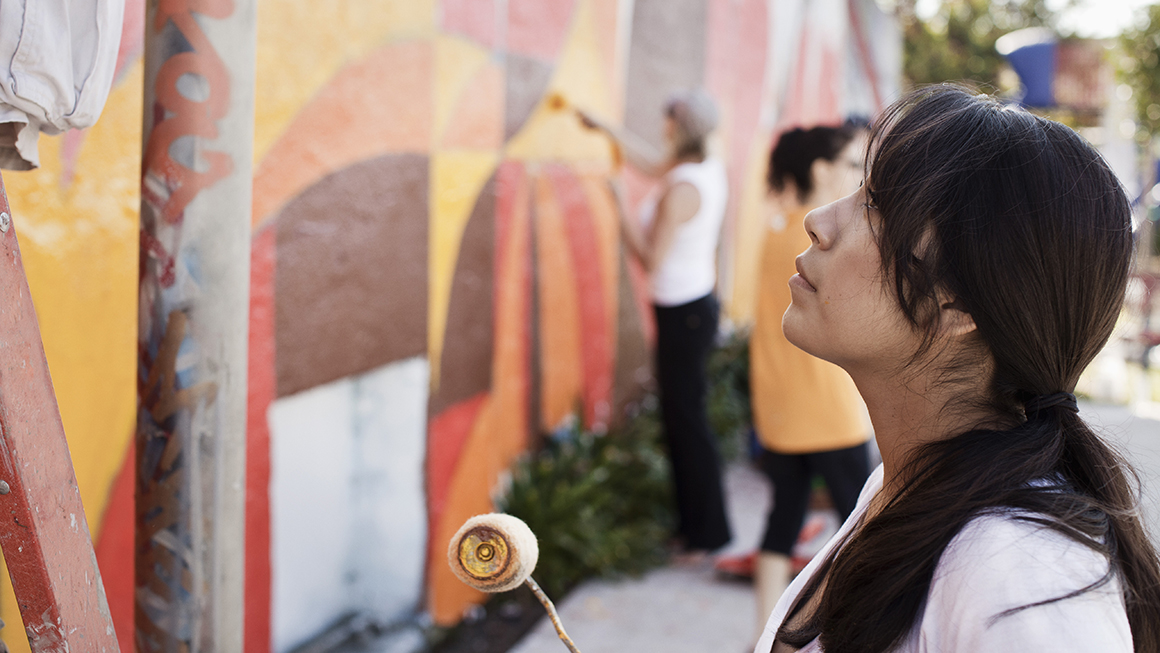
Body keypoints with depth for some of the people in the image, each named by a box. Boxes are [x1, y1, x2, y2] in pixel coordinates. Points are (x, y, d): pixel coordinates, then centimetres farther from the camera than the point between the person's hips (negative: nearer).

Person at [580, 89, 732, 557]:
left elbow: (652, 260, -19)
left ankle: (707, 532, 9)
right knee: (680, 416, 16)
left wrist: (620, 208, -10)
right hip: (699, 302, 9)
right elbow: (649, 162, 23)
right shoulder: (710, 169, 5)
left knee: (687, 419, -1)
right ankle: (692, 520, 26)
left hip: (682, 314, -9)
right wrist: (603, 128, 29)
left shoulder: (680, 189, -22)